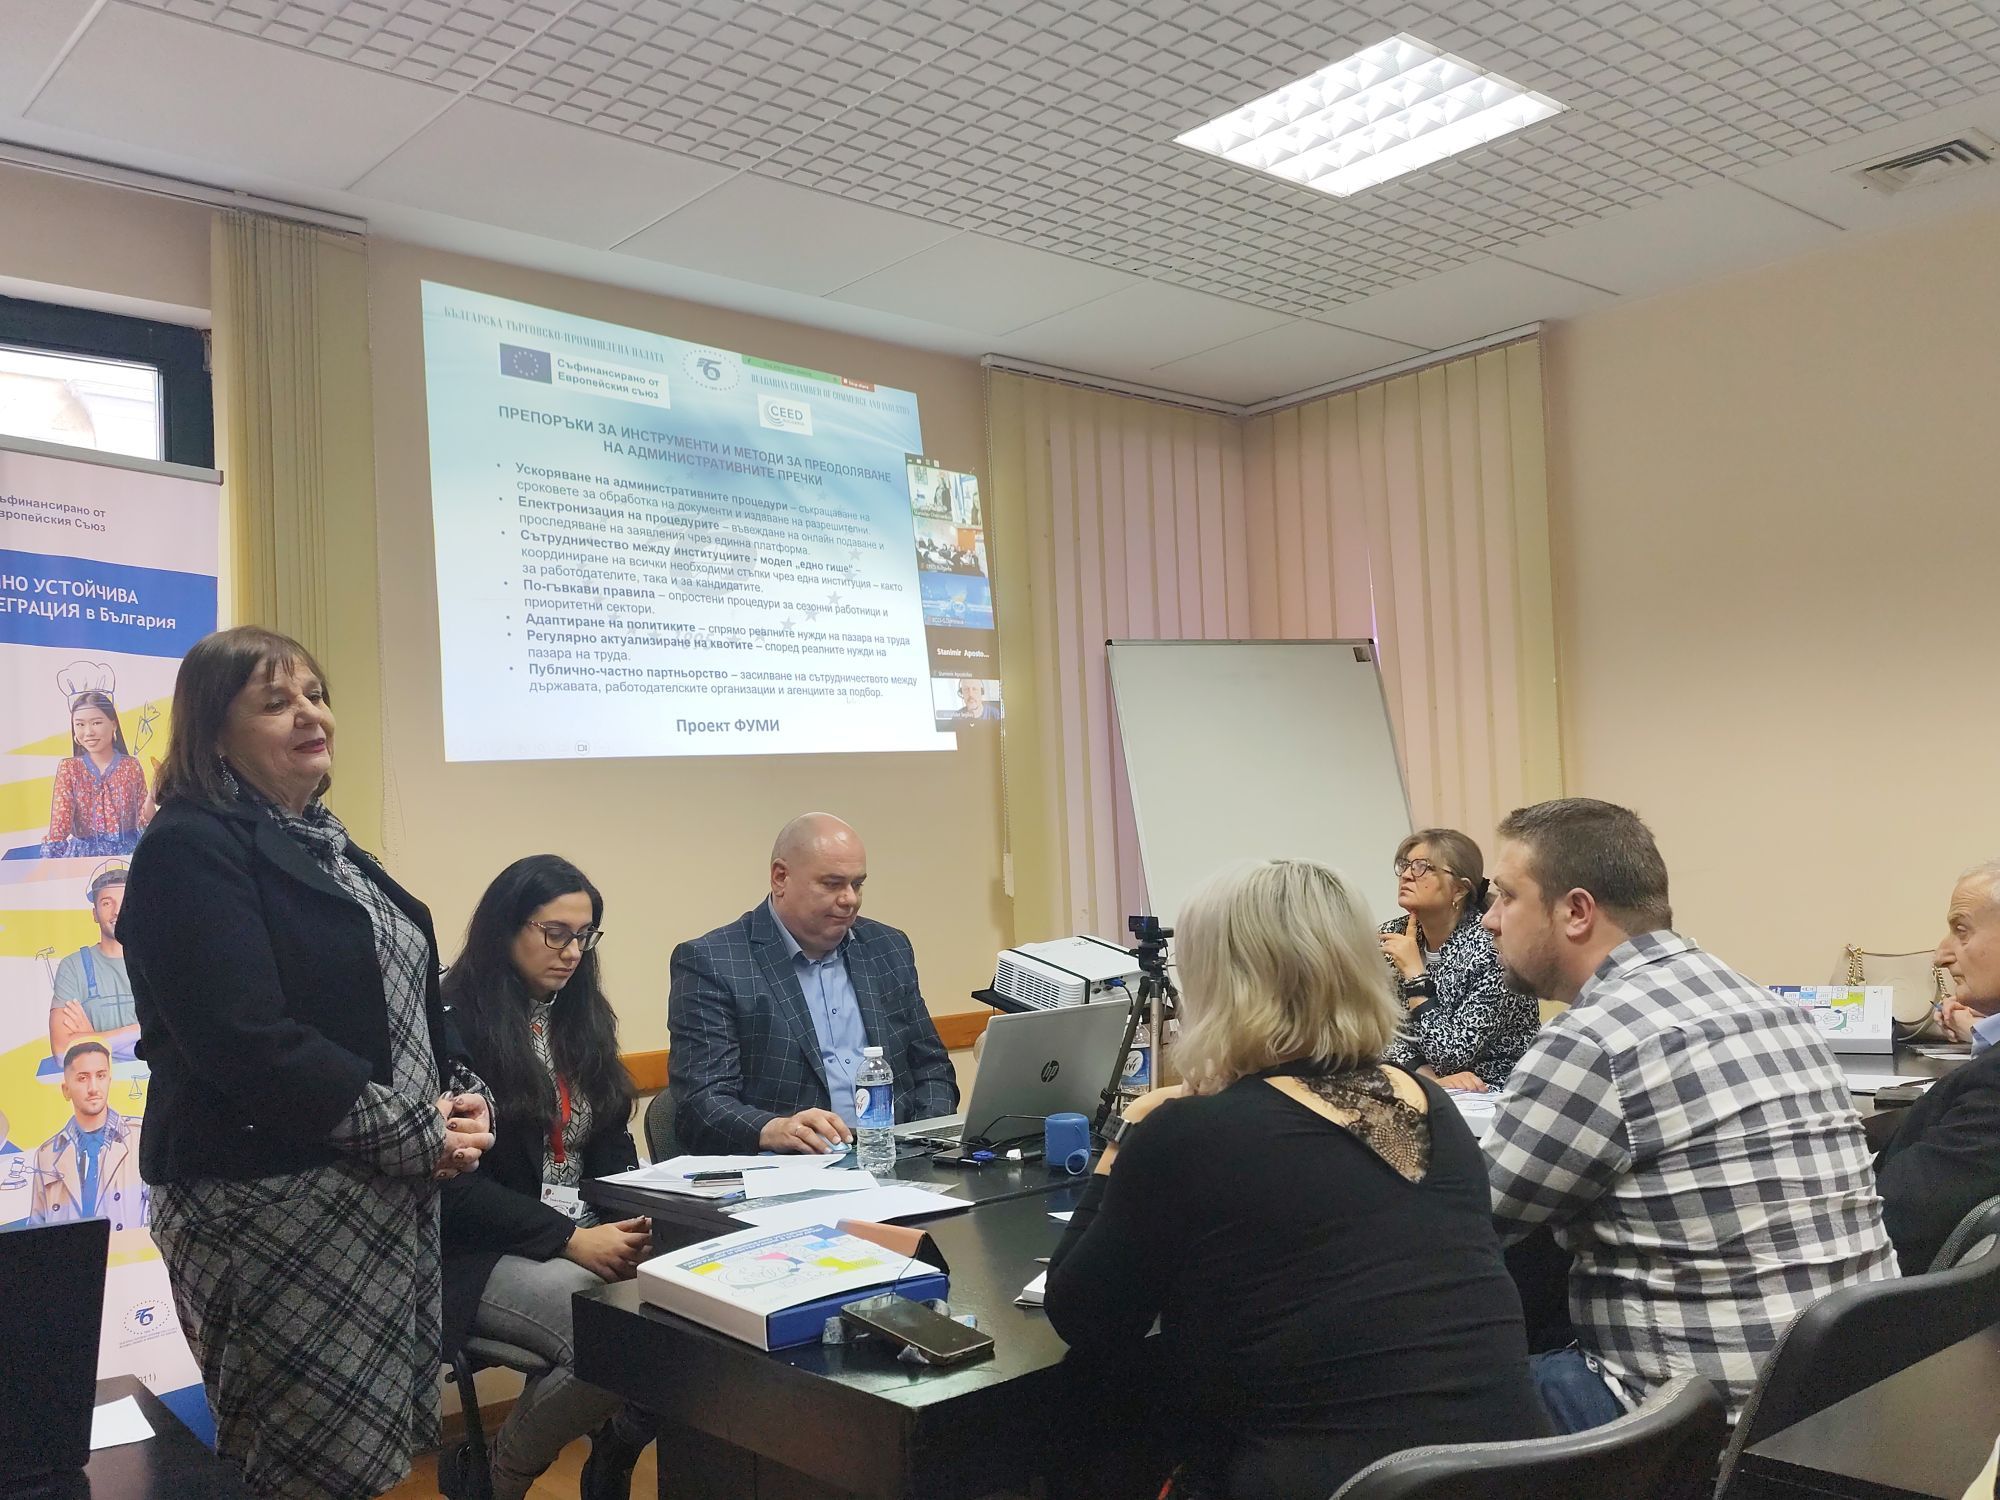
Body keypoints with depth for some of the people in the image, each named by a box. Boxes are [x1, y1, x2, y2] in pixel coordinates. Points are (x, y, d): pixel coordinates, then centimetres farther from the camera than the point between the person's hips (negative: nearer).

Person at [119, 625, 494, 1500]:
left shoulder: (323, 844, 15)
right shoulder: (191, 851, -12)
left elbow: (406, 999, 19)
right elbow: (249, 1041, -22)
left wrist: (463, 1095, 1)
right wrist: (417, 1134, -17)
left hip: (389, 1194, 8)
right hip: (267, 1203, -8)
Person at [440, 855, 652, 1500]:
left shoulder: (583, 1015, 11)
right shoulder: (453, 1024, -9)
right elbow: (452, 1180, -14)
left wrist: (640, 1220, -6)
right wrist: (569, 1240, -20)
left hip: (595, 1236, 6)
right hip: (486, 1253, -6)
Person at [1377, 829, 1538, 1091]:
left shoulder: (1493, 949, -18)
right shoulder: (1393, 935, -2)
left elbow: (1452, 1055, -20)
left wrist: (1414, 973, -21)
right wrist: (1430, 1080, -19)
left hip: (1501, 1093, -4)